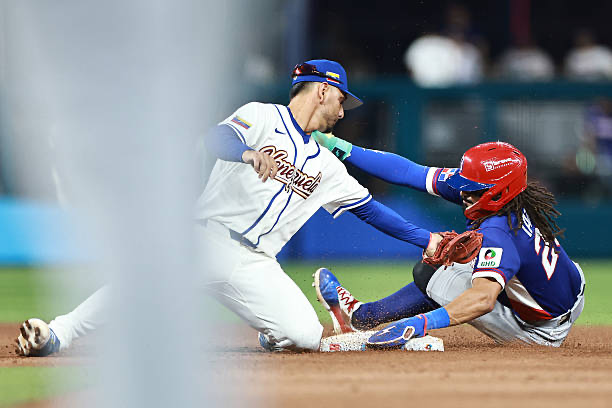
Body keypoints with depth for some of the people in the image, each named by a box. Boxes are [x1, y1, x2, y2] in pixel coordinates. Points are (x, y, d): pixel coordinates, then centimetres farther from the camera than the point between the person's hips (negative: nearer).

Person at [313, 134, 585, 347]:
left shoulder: (497, 234, -36)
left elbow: (484, 299, -51)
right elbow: (410, 173, -10)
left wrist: (419, 324, -57)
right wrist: (343, 149, -12)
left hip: (542, 331, -8)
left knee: (428, 276, -6)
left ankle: (359, 316, 15)